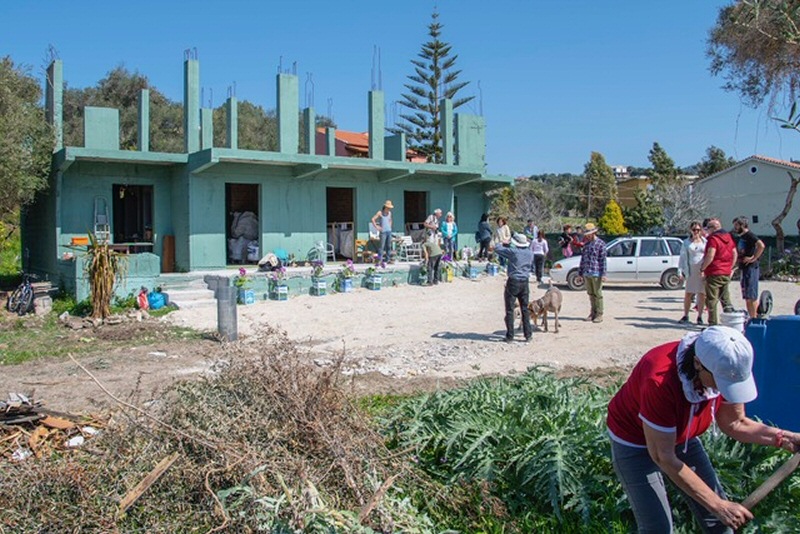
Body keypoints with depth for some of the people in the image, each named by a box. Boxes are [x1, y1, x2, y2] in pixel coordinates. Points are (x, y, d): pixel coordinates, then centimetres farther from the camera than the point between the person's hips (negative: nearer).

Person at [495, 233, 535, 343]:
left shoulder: (513, 251, -13)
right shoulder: (530, 253, 5)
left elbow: (497, 249, -5)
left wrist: (500, 243, 15)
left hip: (513, 282, -5)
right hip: (525, 282, 5)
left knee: (510, 310, 1)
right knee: (525, 309, 13)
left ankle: (510, 336, 2)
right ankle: (528, 335, 14)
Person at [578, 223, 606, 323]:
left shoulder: (600, 243, -5)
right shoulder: (586, 244, 14)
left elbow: (603, 260, -9)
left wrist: (603, 274, -14)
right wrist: (580, 273, 16)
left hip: (596, 274, -6)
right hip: (586, 274, 6)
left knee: (598, 295, -2)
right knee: (591, 294, 11)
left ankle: (599, 315, 4)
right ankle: (593, 313, 20)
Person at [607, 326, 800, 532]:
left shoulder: (724, 369, -20)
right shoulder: (660, 380, -39)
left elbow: (734, 423, 0)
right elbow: (663, 457, -30)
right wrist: (718, 505, -26)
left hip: (682, 437, 6)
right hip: (636, 442, -6)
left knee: (719, 520, 6)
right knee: (658, 527, -11)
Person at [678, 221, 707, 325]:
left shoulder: (705, 241, 6)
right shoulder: (686, 242, 8)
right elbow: (683, 257, 9)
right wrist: (682, 271, 2)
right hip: (691, 271, 1)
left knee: (702, 294, 2)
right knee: (688, 294, 3)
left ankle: (699, 316, 12)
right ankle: (685, 315, 15)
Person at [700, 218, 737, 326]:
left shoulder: (713, 238, -14)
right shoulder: (729, 237, 12)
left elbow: (710, 256, -23)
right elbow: (734, 254, 17)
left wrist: (702, 268, -13)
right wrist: (730, 268, 23)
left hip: (714, 273, -8)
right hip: (726, 273, 8)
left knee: (712, 300, -2)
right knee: (726, 298, 15)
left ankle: (713, 324, -2)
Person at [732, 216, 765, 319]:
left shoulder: (749, 235, -12)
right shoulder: (741, 237, 17)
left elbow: (761, 245, -28)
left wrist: (753, 258, -23)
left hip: (751, 268, -10)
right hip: (744, 269, 10)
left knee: (751, 296, -6)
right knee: (747, 297, 12)